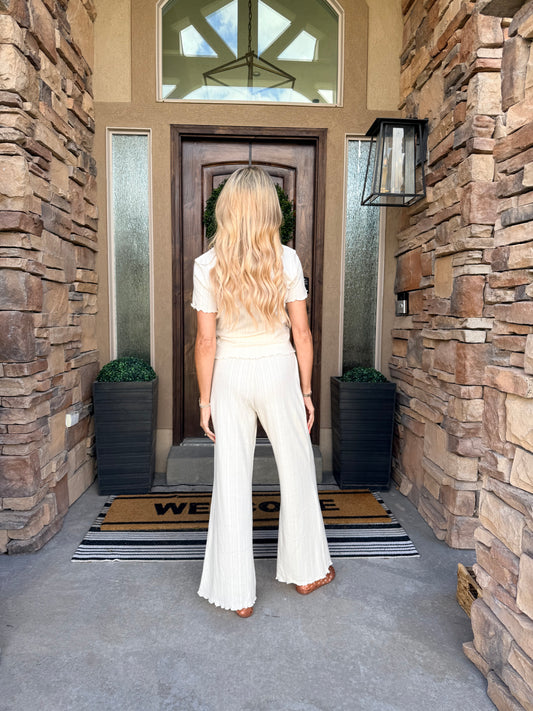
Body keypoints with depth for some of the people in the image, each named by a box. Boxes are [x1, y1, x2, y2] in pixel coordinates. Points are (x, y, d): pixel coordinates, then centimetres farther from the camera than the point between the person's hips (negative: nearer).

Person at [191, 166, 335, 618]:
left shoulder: (207, 266, -8)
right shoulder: (287, 260, -7)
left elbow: (206, 341, -7)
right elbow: (301, 333, -5)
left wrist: (204, 400, 3)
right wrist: (306, 390, 5)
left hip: (230, 376, 0)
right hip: (278, 371, 0)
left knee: (232, 481, 9)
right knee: (296, 470, 16)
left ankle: (238, 593, 22)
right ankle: (306, 570, 34)